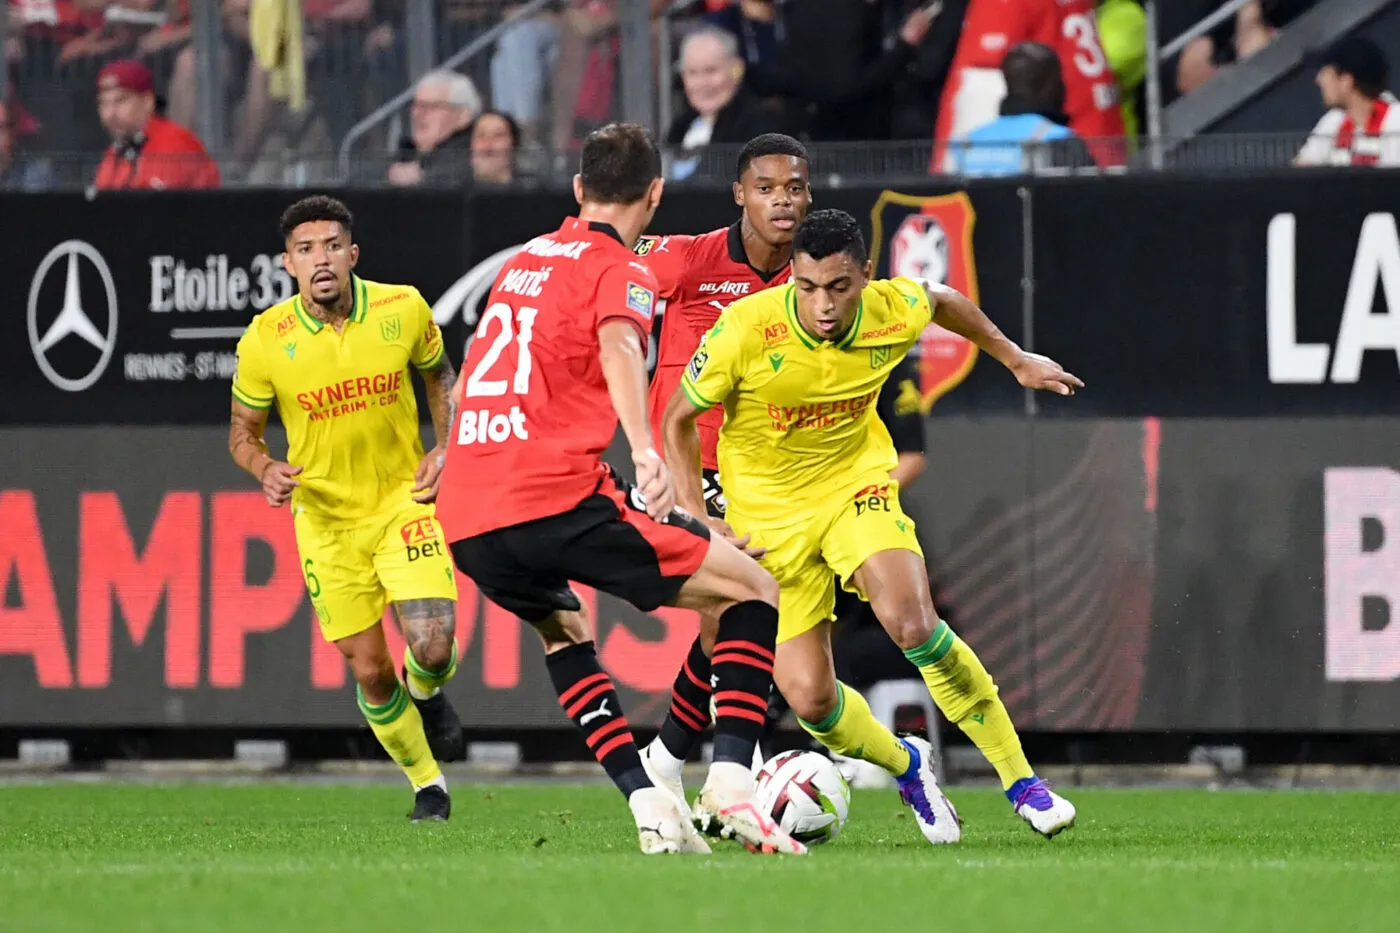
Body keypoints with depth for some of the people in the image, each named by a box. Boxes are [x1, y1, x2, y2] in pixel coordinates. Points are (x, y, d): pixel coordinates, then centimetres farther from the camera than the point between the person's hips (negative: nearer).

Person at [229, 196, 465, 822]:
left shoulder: (403, 310, -10)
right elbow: (243, 433, 2)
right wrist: (265, 469, -19)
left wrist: (445, 449, -4)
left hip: (403, 498, 0)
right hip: (325, 519, 0)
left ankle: (428, 694, 22)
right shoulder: (264, 341, -12)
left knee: (431, 646, -17)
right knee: (369, 671, 2)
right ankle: (427, 785, 25)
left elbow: (439, 376, 11)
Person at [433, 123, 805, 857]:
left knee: (561, 631, 34)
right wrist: (644, 450, -36)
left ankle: (647, 806, 18)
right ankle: (731, 777, -16)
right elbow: (618, 345, -21)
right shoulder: (619, 270, 1)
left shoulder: (522, 262, 24)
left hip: (465, 520, 7)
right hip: (555, 495, -7)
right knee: (752, 590, 3)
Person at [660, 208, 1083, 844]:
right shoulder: (745, 331, -25)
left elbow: (943, 300, 11)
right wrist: (695, 517, -16)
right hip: (768, 511, 0)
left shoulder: (895, 311, -17)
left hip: (856, 482, 0)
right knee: (808, 698, -9)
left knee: (912, 624, -27)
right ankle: (906, 766, 25)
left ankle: (1021, 782, -13)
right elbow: (678, 419, -8)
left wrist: (1016, 359, 20)